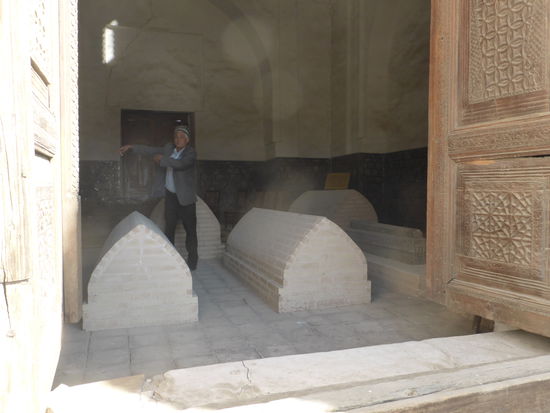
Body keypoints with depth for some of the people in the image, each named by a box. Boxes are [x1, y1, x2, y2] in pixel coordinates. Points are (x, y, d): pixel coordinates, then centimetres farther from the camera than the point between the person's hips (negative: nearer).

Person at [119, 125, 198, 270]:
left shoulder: (191, 153, -10)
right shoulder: (169, 148, 9)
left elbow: (180, 164, -27)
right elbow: (150, 150, 14)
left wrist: (162, 159, -17)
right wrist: (131, 147, 11)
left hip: (185, 197, -5)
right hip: (170, 195, 5)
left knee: (190, 229, 1)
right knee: (169, 227, 6)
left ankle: (192, 260, 13)